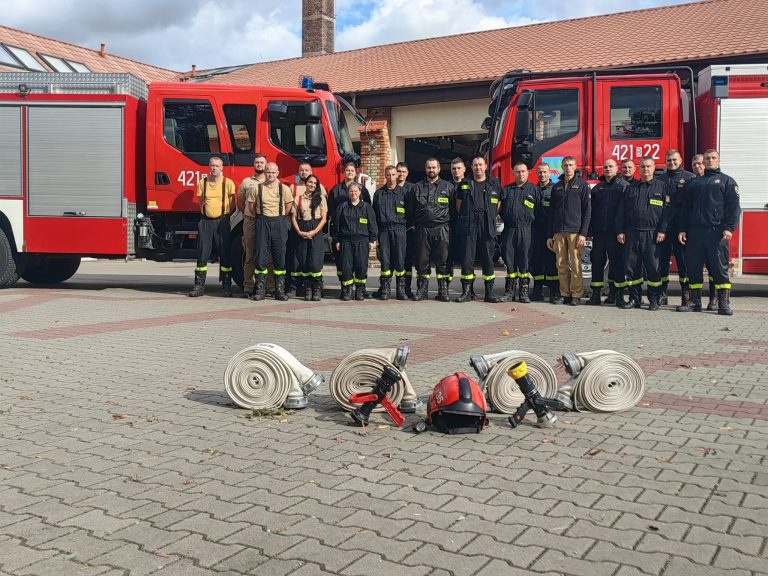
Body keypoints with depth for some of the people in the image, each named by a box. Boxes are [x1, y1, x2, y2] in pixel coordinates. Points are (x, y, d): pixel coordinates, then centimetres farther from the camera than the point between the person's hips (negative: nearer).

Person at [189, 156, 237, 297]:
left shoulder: (228, 183, -2)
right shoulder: (202, 183, 5)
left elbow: (232, 205, 4)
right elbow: (200, 202, 15)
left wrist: (224, 217, 0)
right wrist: (205, 213, 6)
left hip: (222, 222, -2)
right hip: (206, 221, 2)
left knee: (224, 254, 1)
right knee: (202, 254, 2)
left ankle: (227, 287, 6)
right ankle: (199, 286, 6)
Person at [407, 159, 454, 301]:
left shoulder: (448, 187, 9)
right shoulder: (417, 188, 13)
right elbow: (410, 209, 16)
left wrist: (450, 224, 3)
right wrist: (414, 224, 8)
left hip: (442, 230, -1)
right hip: (422, 229, 1)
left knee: (442, 261, 0)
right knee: (421, 261, 3)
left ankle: (443, 290, 7)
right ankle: (422, 290, 11)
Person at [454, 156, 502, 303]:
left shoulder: (494, 184, 12)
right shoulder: (464, 184, 13)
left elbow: (498, 205, 16)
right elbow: (458, 206, 16)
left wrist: (489, 217, 10)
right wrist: (467, 217, 10)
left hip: (487, 226, 0)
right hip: (468, 226, 0)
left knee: (488, 259, 1)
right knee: (467, 259, -2)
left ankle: (489, 293, 6)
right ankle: (466, 292, 4)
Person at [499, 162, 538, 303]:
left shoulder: (534, 189, 8)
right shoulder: (506, 189, 15)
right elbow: (500, 209, 20)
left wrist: (531, 221, 2)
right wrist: (506, 220, 11)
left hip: (526, 230, -2)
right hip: (509, 229, 2)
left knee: (524, 261, -2)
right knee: (509, 259, 2)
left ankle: (523, 291, 4)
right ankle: (509, 291, 7)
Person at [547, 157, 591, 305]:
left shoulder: (582, 185, 4)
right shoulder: (557, 187, 16)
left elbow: (587, 211, 0)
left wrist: (583, 233, -10)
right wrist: (549, 235, 11)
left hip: (575, 231, -4)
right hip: (558, 232, 4)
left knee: (575, 264, -5)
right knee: (561, 265, 3)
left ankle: (576, 295, 0)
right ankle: (565, 294, 9)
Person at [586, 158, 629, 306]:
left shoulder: (624, 186, 3)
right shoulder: (597, 188, 15)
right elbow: (591, 210, 15)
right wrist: (589, 231, 8)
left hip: (616, 232, -4)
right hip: (599, 232, 4)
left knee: (617, 262, 1)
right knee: (597, 262, 4)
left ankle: (617, 293, 7)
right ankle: (595, 294, 8)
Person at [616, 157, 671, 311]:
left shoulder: (661, 187, 6)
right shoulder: (631, 188, 16)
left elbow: (667, 210, -1)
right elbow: (622, 211, 13)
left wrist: (662, 230, -10)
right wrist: (620, 231, 5)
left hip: (652, 234, -3)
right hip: (632, 233, 3)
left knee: (653, 268, -2)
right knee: (631, 267, 3)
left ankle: (654, 300, 6)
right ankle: (634, 298, 11)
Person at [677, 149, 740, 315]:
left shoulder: (727, 181, 9)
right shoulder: (693, 183, 19)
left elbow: (734, 207, 0)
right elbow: (685, 208, 18)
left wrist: (729, 228, -13)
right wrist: (682, 229, 7)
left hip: (717, 232, -3)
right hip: (695, 232, 4)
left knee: (720, 269, -4)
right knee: (694, 269, 4)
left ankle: (724, 303, -1)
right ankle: (695, 302, 11)